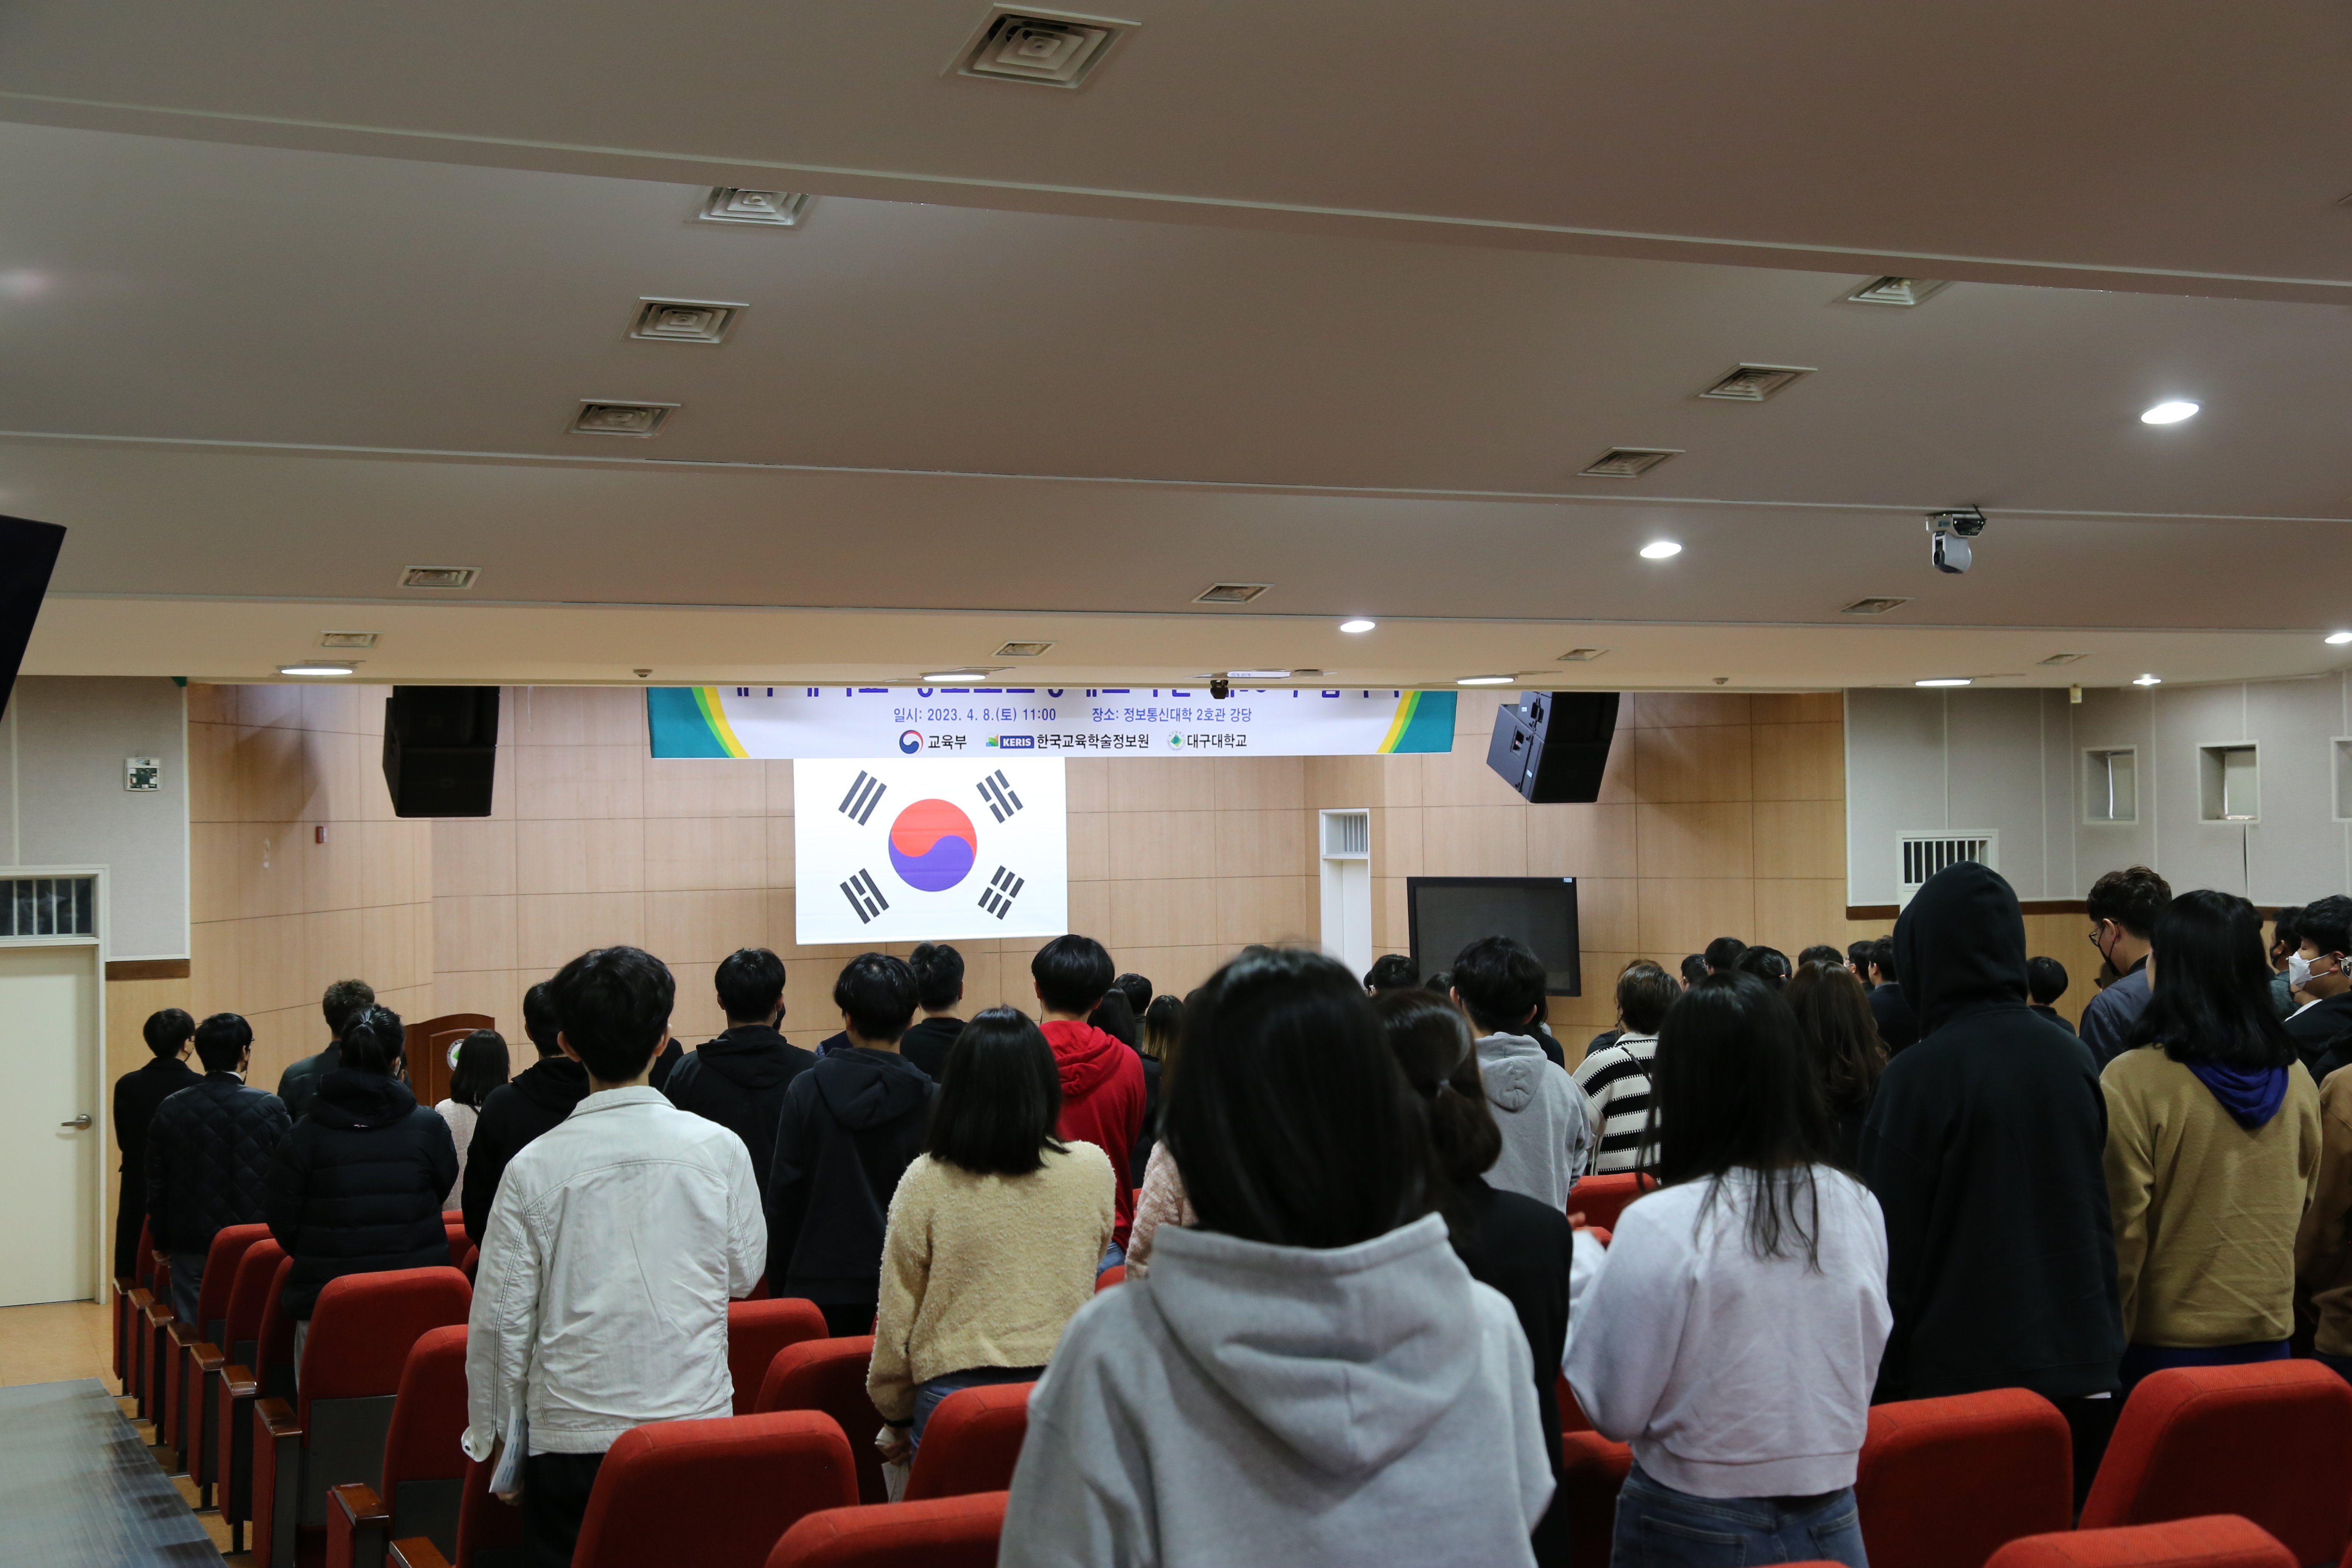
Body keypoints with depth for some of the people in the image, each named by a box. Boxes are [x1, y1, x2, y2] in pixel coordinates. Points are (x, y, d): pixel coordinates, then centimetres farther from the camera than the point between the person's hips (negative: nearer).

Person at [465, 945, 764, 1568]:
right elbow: (745, 1273, 6)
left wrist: (491, 1433, 11)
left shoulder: (535, 1167, -8)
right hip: (697, 1422, 1)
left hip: (570, 1433, 0)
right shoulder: (719, 1149, -7)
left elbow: (500, 1318, -2)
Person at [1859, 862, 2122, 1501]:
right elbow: (2103, 1216, 13)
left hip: (1964, 1372, -6)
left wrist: (1885, 1379, -1)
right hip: (2081, 1368, 6)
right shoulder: (2074, 1060, 4)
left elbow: (1894, 1245, -10)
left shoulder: (1917, 1076, -13)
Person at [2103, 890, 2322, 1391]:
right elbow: (2306, 1208, 13)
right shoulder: (2295, 1080, 2)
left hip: (2166, 1341, -5)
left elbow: (2122, 1225, -11)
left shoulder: (2134, 1080, -15)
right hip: (2269, 1336, 5)